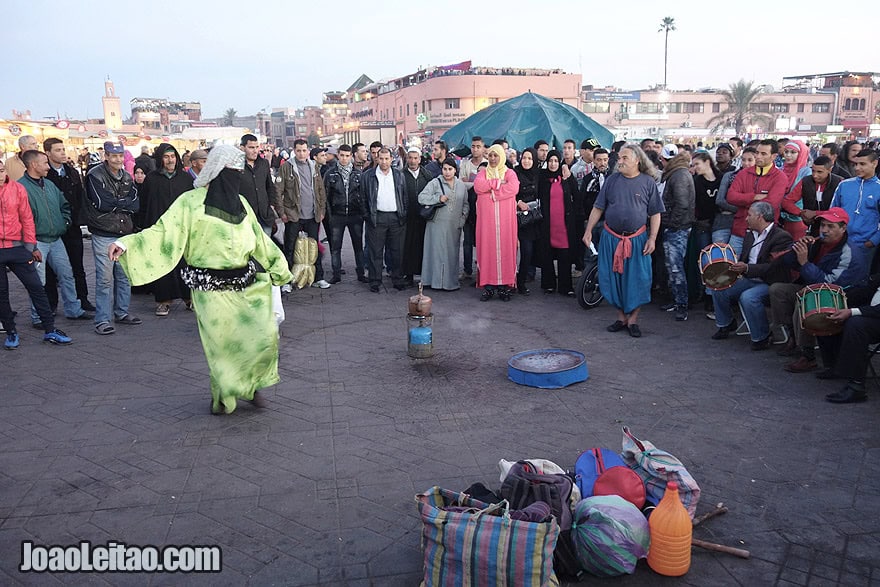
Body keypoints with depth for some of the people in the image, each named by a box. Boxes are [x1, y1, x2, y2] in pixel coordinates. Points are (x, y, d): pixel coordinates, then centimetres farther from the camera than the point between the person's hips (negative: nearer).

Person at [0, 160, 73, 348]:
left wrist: (31, 246, 4)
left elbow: (26, 218, 4)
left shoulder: (17, 188, -1)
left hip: (17, 247, 1)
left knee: (36, 287, 2)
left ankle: (50, 330, 9)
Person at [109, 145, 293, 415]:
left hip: (247, 284, 5)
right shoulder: (192, 202, -6)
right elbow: (164, 232, -12)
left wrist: (279, 267, 25)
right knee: (223, 345, 2)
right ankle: (223, 396, 27)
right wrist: (125, 244, -25)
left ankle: (250, 383, 20)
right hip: (213, 289, -5)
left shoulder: (240, 202, 11)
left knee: (265, 334, -6)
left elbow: (259, 239, 21)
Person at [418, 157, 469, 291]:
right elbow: (421, 197, -8)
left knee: (452, 253, 7)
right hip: (438, 224, -3)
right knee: (437, 251, -1)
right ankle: (436, 281, 6)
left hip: (455, 226, 3)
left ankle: (451, 281, 17)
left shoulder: (461, 185, 10)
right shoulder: (435, 183, -2)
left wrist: (462, 218, 4)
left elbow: (465, 204, 16)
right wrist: (438, 198, -17)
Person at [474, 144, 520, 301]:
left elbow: (514, 188, -11)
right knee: (487, 247, -3)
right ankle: (488, 286, 1)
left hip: (505, 218, -1)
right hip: (486, 217, 1)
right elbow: (478, 186, -7)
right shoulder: (482, 172, 14)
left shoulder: (509, 173, 10)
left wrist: (491, 189, -10)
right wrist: (499, 182, -9)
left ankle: (505, 285, 2)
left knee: (505, 247, -3)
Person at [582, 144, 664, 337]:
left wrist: (652, 238, -7)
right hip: (611, 238, 2)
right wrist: (588, 230, 2)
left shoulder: (648, 182, -1)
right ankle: (621, 316, 20)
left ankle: (633, 319, 13)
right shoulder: (612, 180, 4)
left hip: (637, 239, -2)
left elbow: (655, 213, 0)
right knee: (613, 277, 6)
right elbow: (598, 208, 8)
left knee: (637, 279, 0)